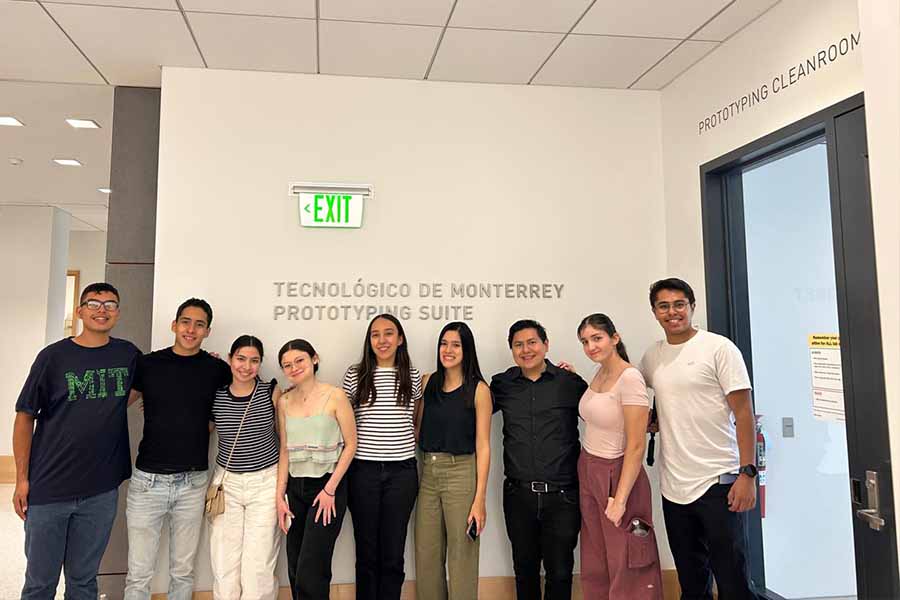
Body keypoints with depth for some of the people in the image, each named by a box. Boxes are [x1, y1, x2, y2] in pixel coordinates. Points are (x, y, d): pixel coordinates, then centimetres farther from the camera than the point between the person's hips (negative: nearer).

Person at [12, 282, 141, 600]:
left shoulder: (128, 354, 2)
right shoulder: (53, 356, -5)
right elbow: (25, 417, -2)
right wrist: (22, 479, -6)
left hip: (101, 490, 2)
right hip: (48, 489, -2)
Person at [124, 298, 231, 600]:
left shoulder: (217, 369, 0)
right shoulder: (148, 364, 0)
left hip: (193, 482, 1)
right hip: (147, 480, 0)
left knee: (183, 573, 13)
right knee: (138, 575, 5)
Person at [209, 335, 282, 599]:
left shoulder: (271, 392, -6)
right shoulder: (215, 395, -2)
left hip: (266, 482, -2)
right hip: (226, 482, 2)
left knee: (259, 566, 1)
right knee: (224, 564, 8)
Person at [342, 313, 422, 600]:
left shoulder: (413, 376, 5)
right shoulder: (355, 374, 1)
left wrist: (411, 438, 3)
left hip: (402, 472, 1)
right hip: (363, 471, 0)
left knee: (393, 555, 7)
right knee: (367, 552, 10)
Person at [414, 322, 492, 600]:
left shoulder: (478, 389, -6)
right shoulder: (428, 382, 7)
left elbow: (483, 446, -8)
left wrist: (480, 499, -11)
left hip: (461, 473, -4)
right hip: (428, 473, 5)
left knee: (461, 559, 5)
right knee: (426, 559, 13)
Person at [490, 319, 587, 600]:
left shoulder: (570, 382, -2)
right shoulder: (501, 385, 4)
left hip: (561, 495, -2)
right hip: (519, 495, 2)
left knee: (560, 572, 8)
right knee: (524, 569, 17)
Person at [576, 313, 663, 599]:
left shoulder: (630, 378, -20)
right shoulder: (600, 373, 4)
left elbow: (636, 446, -21)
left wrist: (620, 499, -22)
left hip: (615, 474, -8)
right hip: (587, 470, 8)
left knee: (627, 568, 5)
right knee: (595, 567, 16)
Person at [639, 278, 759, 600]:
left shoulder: (719, 348, -6)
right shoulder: (652, 356, 7)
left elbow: (743, 412, -9)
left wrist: (748, 473, -15)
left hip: (718, 482, -5)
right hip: (673, 486, 5)